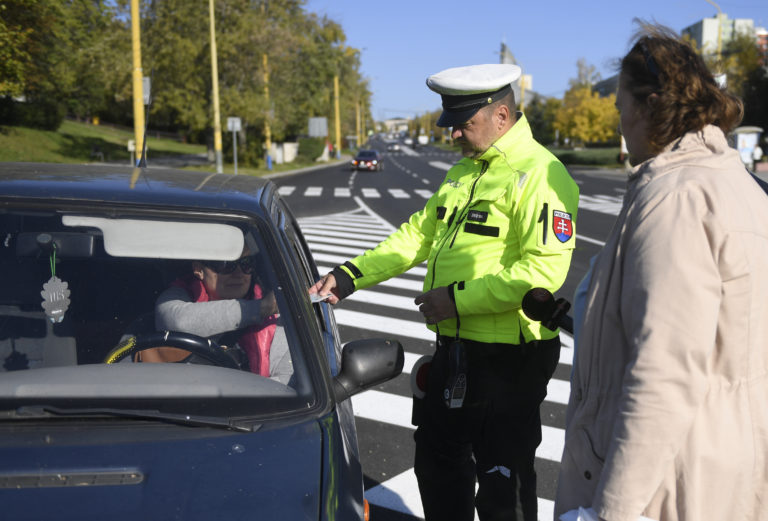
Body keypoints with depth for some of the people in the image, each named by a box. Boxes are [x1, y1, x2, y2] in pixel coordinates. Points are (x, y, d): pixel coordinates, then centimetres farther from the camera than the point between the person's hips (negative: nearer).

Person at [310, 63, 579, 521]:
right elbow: (418, 234, 17)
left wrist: (459, 298, -24)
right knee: (438, 462, 24)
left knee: (502, 483, 7)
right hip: (455, 348, 9)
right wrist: (351, 276, 8)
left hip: (508, 360, -9)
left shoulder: (538, 174, -18)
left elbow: (545, 268, -28)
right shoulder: (464, 171, 13)